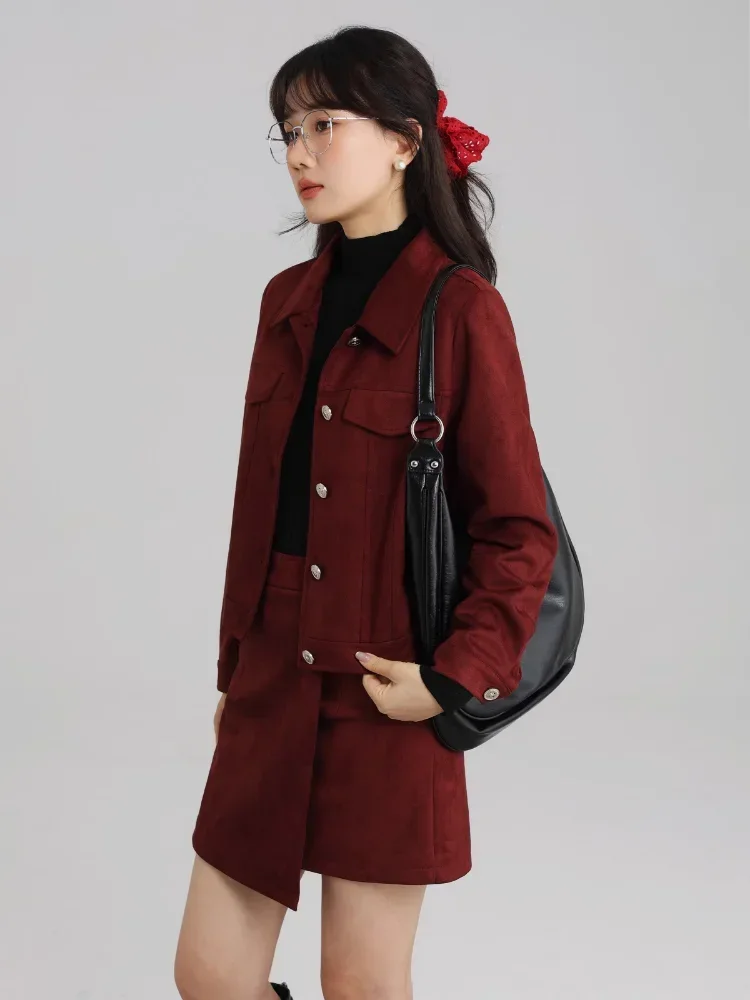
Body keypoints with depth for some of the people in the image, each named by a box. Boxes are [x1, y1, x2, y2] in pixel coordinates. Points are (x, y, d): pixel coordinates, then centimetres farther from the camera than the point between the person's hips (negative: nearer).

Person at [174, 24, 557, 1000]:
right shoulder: (288, 302, 7)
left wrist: (453, 679, -18)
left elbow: (519, 532, -9)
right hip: (271, 693, 6)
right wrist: (234, 671, 15)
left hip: (383, 704, -6)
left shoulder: (461, 310, -12)